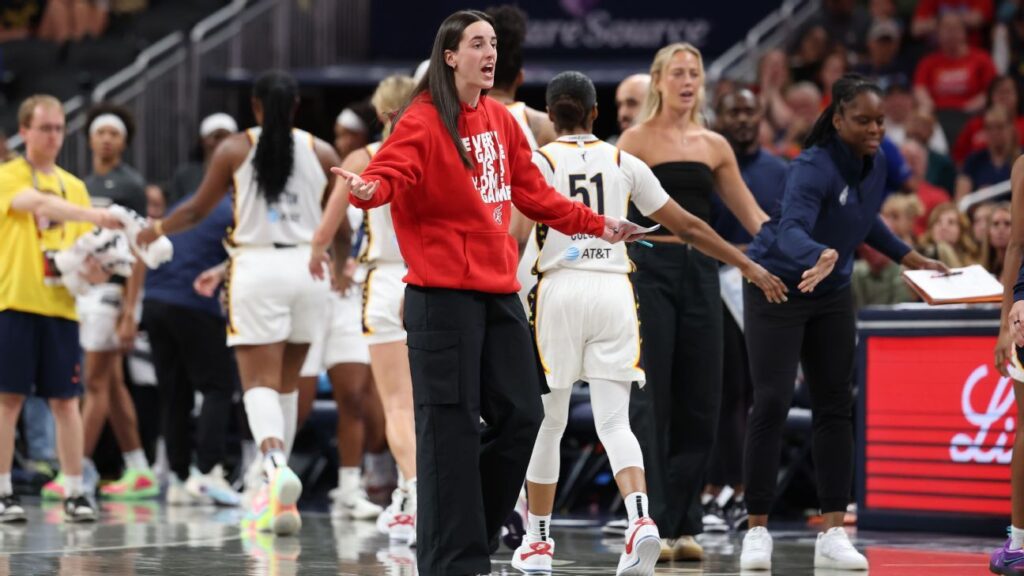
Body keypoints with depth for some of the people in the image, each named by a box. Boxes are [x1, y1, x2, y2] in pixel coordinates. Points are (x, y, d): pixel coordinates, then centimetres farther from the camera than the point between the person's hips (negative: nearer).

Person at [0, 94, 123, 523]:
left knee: (65, 401, 3)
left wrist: (94, 269, -7)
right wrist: (94, 215, -36)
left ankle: (74, 493, 5)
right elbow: (37, 202, -22)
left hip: (60, 306, 4)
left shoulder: (74, 186, 16)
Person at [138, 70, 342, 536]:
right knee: (287, 383, 15)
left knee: (260, 381, -7)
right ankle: (275, 492, 18)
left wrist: (154, 230, 24)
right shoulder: (321, 152, 6)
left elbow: (197, 211, 6)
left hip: (258, 268, -3)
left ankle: (276, 465, -34)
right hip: (307, 266, 3)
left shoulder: (234, 150, 0)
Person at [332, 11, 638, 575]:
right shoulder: (423, 122, -8)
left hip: (499, 290, 8)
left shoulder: (501, 121, 13)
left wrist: (596, 225, 25)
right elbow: (391, 172, -22)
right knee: (451, 427, -7)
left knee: (521, 414, 10)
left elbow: (533, 193, 22)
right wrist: (367, 188, -44)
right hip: (443, 295, -8)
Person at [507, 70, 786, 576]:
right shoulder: (625, 164, 9)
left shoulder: (539, 162, 1)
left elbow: (516, 237, -11)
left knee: (547, 422, 11)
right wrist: (749, 267, 18)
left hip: (561, 289, -2)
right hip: (615, 291, 2)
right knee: (614, 422, -1)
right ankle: (640, 519, -26)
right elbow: (688, 227, 11)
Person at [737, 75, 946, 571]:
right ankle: (757, 532, -4)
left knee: (835, 406, 3)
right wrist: (820, 256, -64)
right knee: (771, 403, -12)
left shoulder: (875, 165, -5)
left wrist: (909, 257, 10)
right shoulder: (814, 168, -28)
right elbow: (791, 230, -45)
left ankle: (832, 534, 6)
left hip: (831, 295, 7)